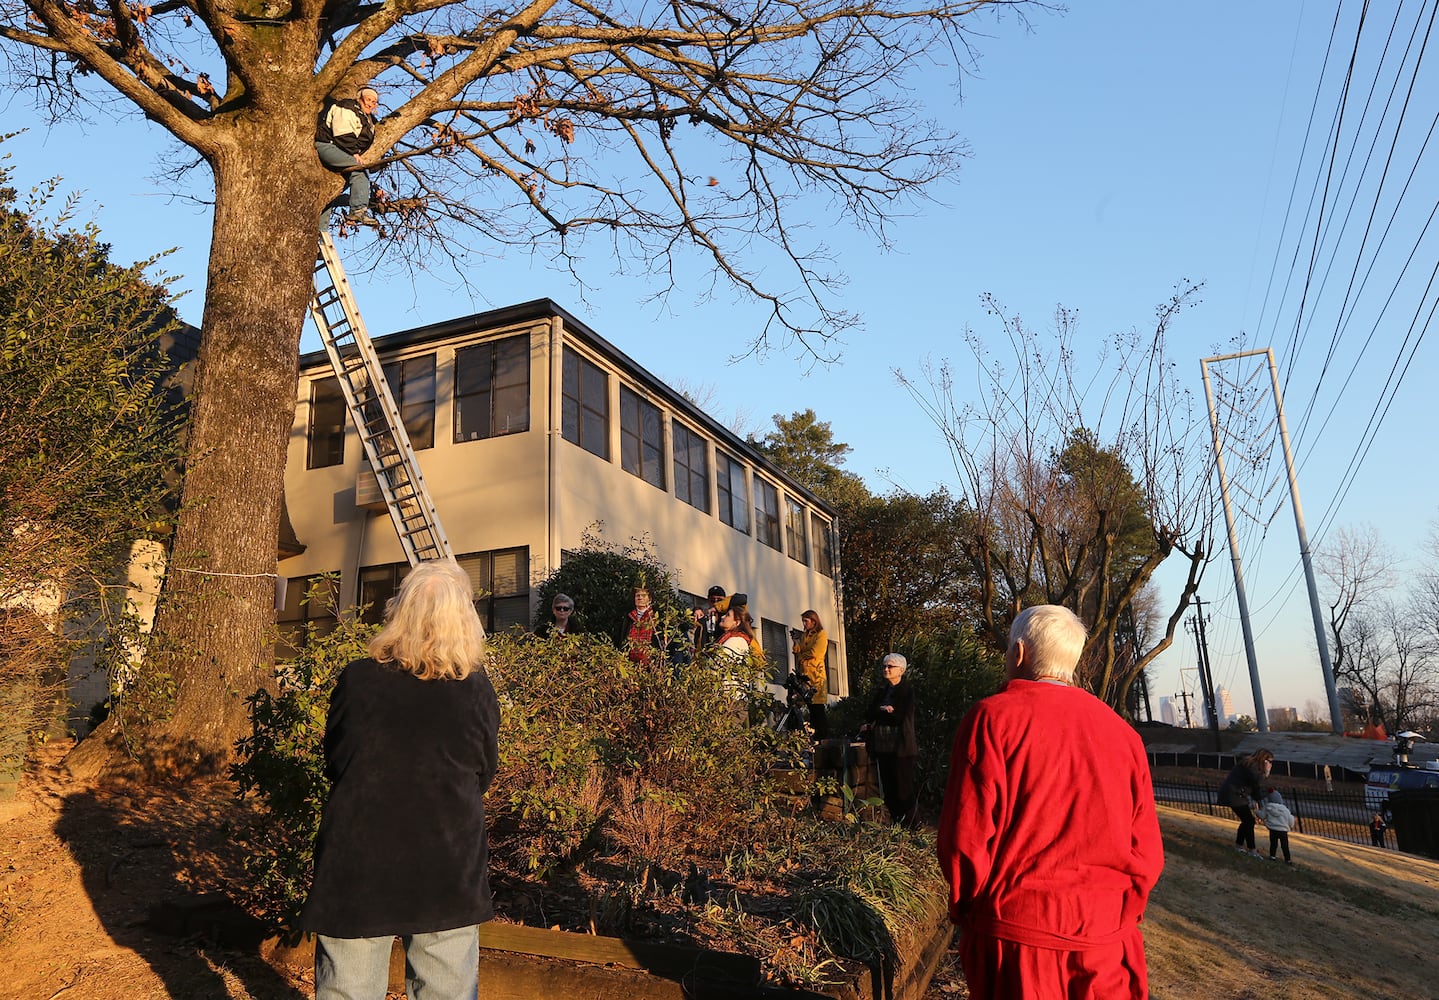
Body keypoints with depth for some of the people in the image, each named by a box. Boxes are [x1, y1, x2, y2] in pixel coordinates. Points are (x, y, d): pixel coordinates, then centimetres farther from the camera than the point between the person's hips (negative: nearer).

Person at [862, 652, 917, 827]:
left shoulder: (908, 690, -5)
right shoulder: (880, 689, 13)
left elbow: (902, 716, -15)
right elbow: (869, 713, 8)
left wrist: (878, 715, -9)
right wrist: (884, 710, -10)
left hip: (901, 745, -6)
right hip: (883, 745, 6)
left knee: (904, 787, -2)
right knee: (888, 786, 7)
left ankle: (910, 824, 8)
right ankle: (894, 821, 16)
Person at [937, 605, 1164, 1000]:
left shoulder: (993, 718, -10)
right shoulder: (1122, 731, 3)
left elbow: (967, 835, -13)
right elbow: (1147, 849, 4)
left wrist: (965, 909, 2)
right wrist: (1122, 915, 17)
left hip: (1016, 938, -3)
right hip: (1106, 941, 4)